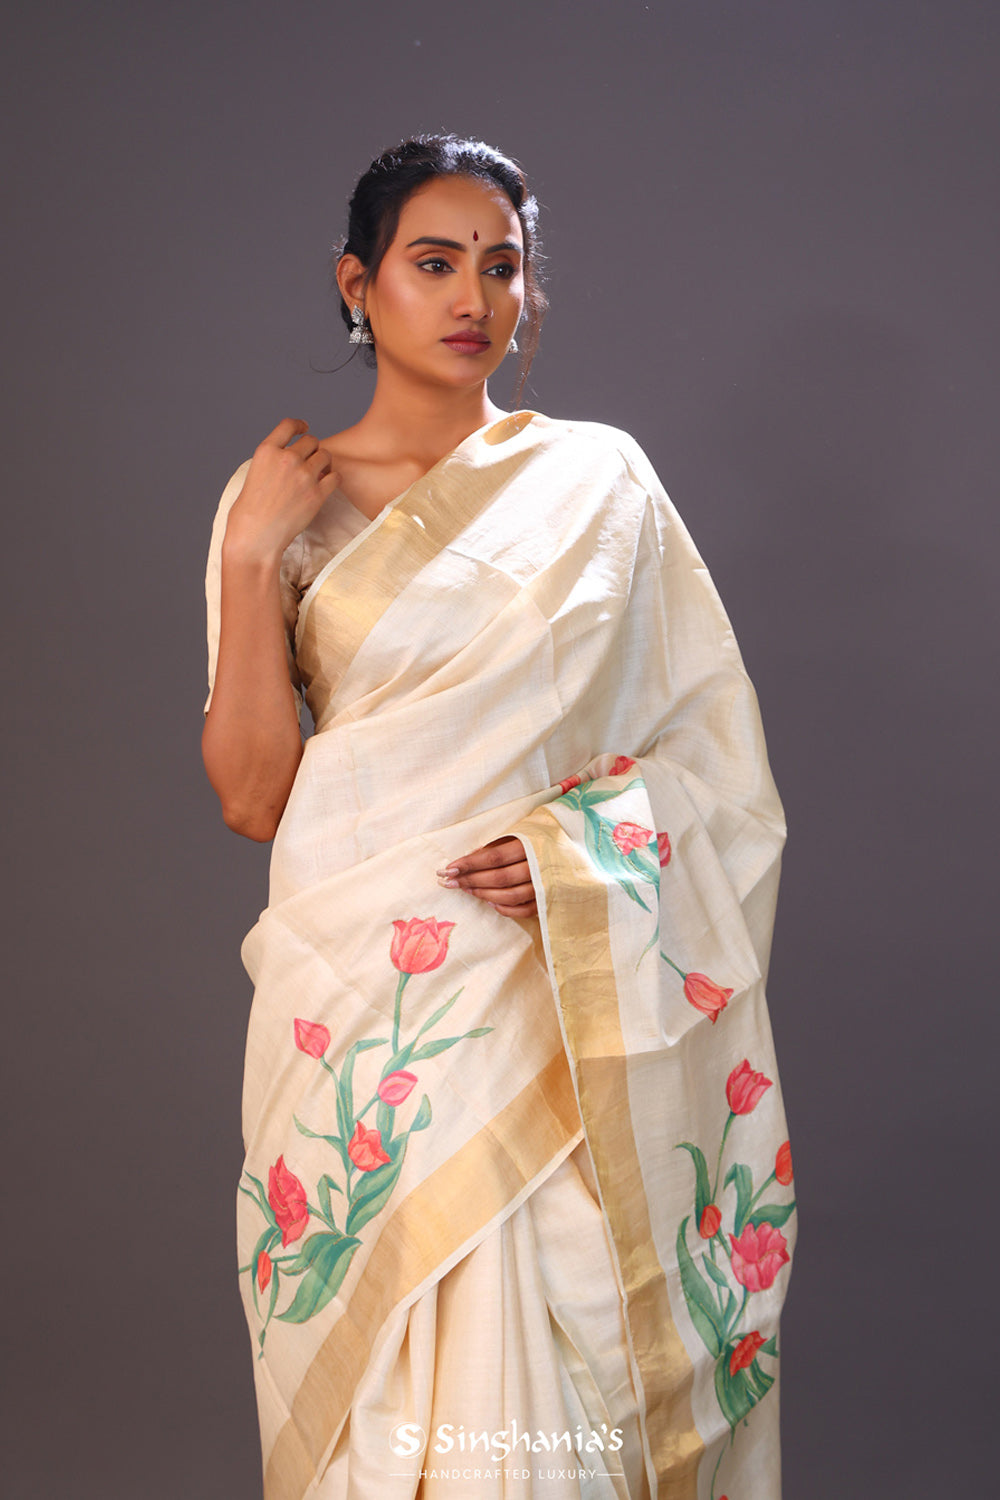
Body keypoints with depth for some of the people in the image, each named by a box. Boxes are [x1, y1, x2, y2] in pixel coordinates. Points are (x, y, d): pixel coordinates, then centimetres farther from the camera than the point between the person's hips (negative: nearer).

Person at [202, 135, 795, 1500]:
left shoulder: (597, 480, 5)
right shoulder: (283, 503, 5)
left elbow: (709, 748, 6)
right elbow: (252, 794, -2)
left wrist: (583, 850, -12)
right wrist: (249, 556, -9)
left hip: (557, 992, 0)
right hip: (359, 1010, 0)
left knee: (540, 1374, 0)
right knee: (375, 1378, 4)